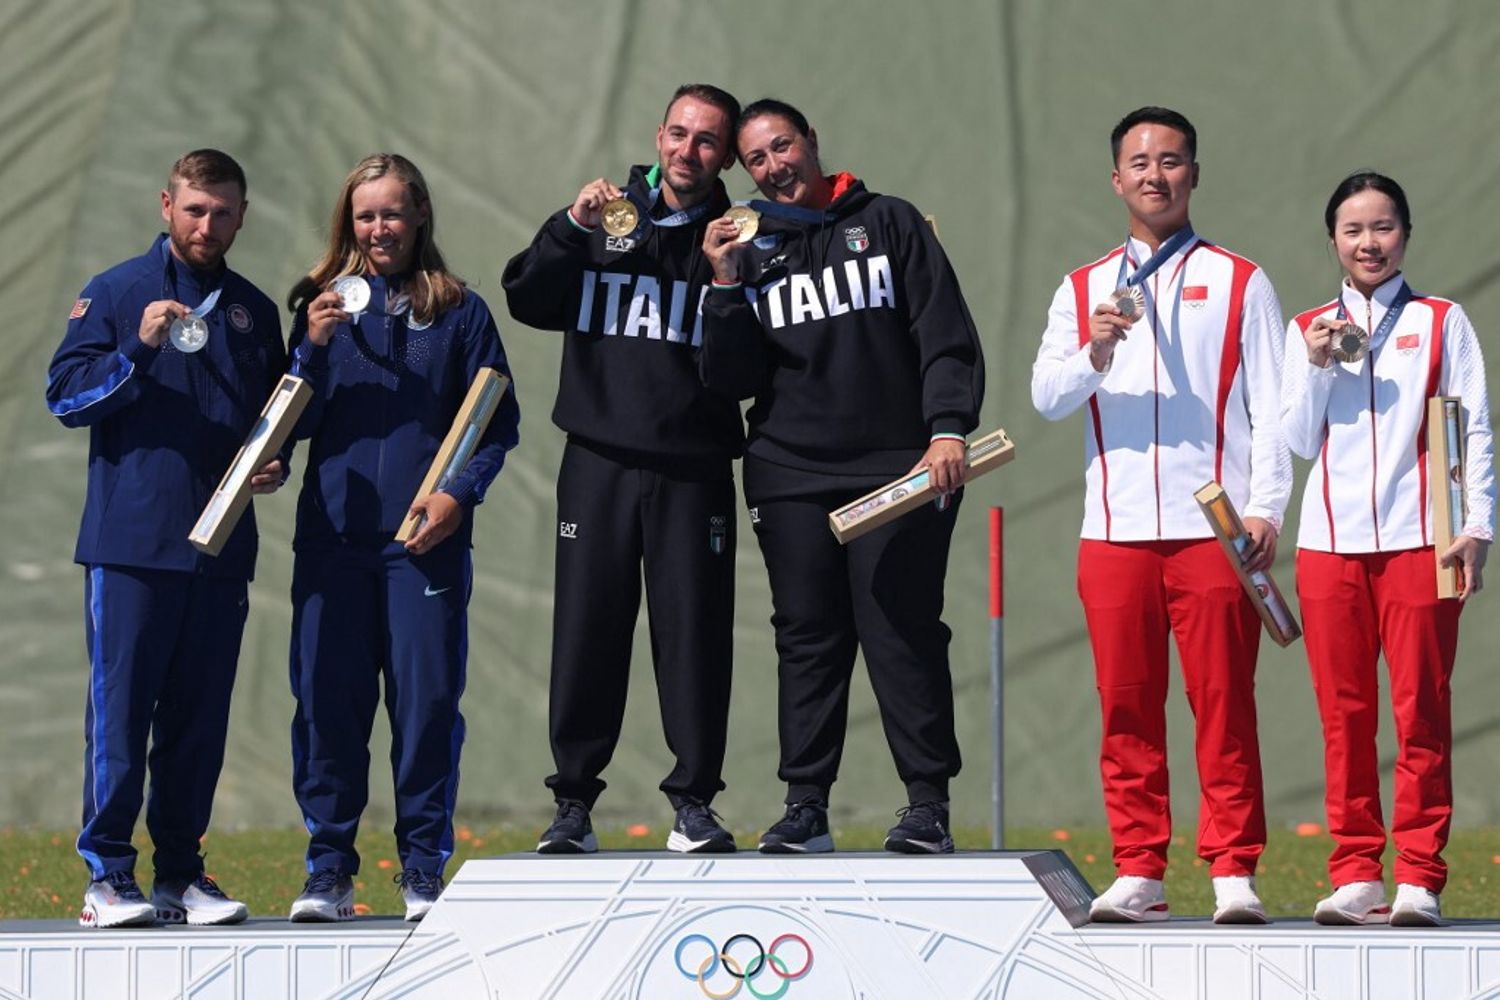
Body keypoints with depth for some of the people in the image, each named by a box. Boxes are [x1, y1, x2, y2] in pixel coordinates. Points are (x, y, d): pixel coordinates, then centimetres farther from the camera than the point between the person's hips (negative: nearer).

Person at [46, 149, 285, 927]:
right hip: (130, 541, -4)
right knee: (119, 708, -6)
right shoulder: (113, 294, 3)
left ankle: (182, 872, 11)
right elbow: (66, 395, -3)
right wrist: (138, 351, -17)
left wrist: (276, 466, 3)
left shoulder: (254, 312, 16)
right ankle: (107, 877, -4)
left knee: (200, 716, 5)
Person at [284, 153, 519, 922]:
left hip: (426, 540, -1)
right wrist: (314, 349, -10)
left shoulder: (458, 312, 7)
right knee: (329, 701, -1)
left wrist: (459, 492, -9)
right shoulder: (325, 305, 10)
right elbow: (296, 423, 6)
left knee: (427, 702, -3)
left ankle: (424, 871, 5)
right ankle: (328, 870, 5)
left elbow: (498, 422, 6)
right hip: (333, 535, 1)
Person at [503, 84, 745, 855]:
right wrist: (571, 228, -12)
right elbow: (527, 300, 1)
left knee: (694, 633, -3)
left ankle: (694, 802, 6)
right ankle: (573, 802, 6)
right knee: (586, 631, 0)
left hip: (694, 469, -1)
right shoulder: (603, 220, 11)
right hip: (598, 464, 1)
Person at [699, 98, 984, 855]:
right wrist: (726, 287, -7)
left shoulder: (889, 223, 7)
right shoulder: (752, 251, 13)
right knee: (807, 638, 2)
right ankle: (804, 806, 5)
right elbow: (731, 380, 6)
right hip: (790, 474, 3)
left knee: (902, 634, -7)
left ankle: (928, 805, -4)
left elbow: (947, 337, 1)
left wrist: (946, 428, -12)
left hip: (898, 471, -3)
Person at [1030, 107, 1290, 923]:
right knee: (1127, 709, 1)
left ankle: (1233, 872, -4)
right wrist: (1095, 353, -16)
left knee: (1224, 705, -6)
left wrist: (1265, 510, -6)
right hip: (1115, 533, 2)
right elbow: (1046, 394, 5)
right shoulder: (1082, 290, 16)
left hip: (1213, 529, -2)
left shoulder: (1239, 283, 10)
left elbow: (1271, 408, 5)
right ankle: (1138, 872, 5)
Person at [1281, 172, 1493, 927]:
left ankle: (1418, 878, -4)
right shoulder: (1308, 330, 13)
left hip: (1417, 539, -2)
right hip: (1331, 543, 2)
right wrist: (1316, 369, -3)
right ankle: (1355, 873, 5)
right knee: (1344, 714, 1)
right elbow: (1299, 442, 12)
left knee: (1420, 711, -5)